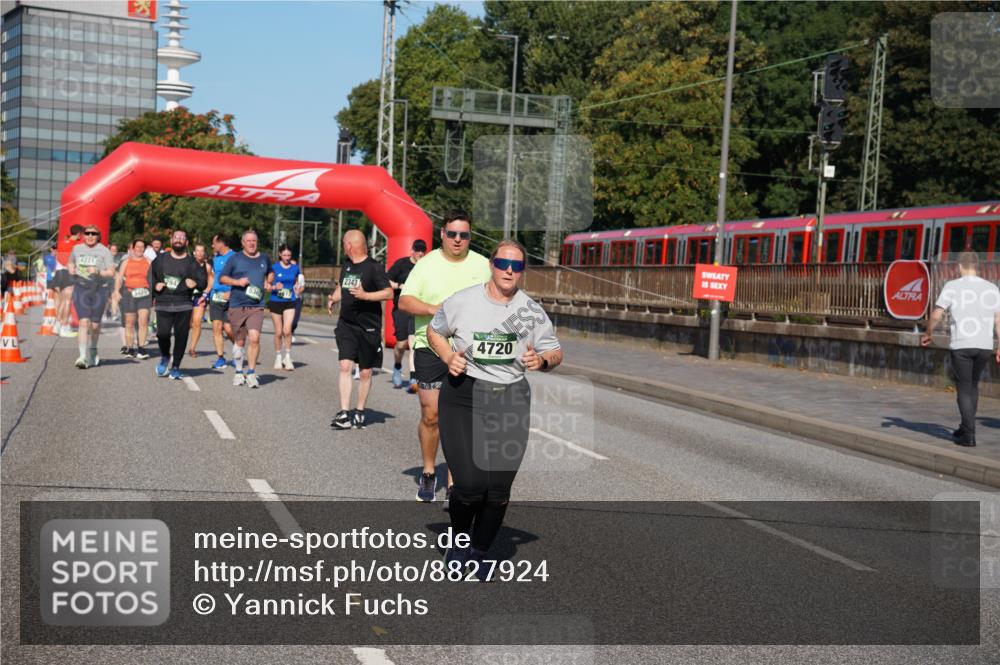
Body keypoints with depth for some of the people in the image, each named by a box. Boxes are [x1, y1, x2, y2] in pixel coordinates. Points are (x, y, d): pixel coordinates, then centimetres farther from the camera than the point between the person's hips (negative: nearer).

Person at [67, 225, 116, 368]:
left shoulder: (104, 251, -2)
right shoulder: (77, 249, 10)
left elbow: (111, 272, -5)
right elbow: (71, 263, 27)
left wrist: (98, 272, -23)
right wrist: (71, 270, 4)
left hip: (99, 289, -1)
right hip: (81, 288, 1)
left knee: (95, 324, 7)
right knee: (84, 322, -13)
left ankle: (93, 352, 32)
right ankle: (83, 356, -17)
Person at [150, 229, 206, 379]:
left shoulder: (191, 262, 7)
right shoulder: (161, 259, 13)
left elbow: (202, 281, 3)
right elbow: (151, 275, 22)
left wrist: (194, 283, -19)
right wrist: (155, 285, 3)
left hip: (183, 306, -1)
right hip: (163, 304, 1)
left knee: (181, 337, -3)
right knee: (163, 333, -13)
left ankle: (175, 367, 11)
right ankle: (164, 357, 17)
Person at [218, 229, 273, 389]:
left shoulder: (264, 258, 11)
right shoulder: (235, 259, 3)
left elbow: (270, 273, 30)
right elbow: (222, 277, 4)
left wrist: (268, 282, 9)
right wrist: (237, 281, -11)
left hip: (257, 306, 0)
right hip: (237, 306, 0)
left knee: (254, 338, -17)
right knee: (240, 342, 9)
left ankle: (251, 373, -7)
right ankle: (239, 373, 26)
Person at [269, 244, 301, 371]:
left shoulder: (295, 268, 4)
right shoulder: (274, 268, -3)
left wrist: (296, 293, 5)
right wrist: (275, 287, -21)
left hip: (289, 303, 1)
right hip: (276, 302, -1)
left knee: (287, 330, -14)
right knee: (278, 332, 5)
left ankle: (287, 358, -1)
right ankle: (278, 358, 22)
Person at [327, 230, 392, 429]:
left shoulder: (374, 267, -10)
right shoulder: (346, 266, 11)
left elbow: (389, 293, -13)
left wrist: (365, 295, -24)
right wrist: (333, 298, 9)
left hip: (368, 328, -5)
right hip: (346, 325, 5)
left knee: (365, 372, 5)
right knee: (345, 366, -7)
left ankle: (359, 412, 19)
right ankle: (344, 413, -8)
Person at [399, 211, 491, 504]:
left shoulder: (483, 266, 6)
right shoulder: (426, 264, 3)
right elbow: (404, 301, -4)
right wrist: (433, 309, -19)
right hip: (429, 349, 0)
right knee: (430, 415, 2)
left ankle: (453, 485, 5)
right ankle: (428, 473, 24)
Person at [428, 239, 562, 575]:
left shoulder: (533, 312, 3)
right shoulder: (462, 301, -2)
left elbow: (555, 353, 12)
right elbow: (434, 331, 13)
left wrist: (543, 361, -12)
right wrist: (448, 357, -6)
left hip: (511, 401, 2)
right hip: (463, 396, -2)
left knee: (499, 490, 2)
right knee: (470, 485, -12)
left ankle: (479, 552, 28)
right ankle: (459, 538, 21)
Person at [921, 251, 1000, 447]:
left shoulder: (953, 286, -2)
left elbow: (936, 315, -7)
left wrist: (927, 334, 9)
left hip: (961, 345, -3)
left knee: (964, 389, 5)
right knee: (973, 385, 21)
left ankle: (969, 434, 0)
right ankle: (965, 428, 24)